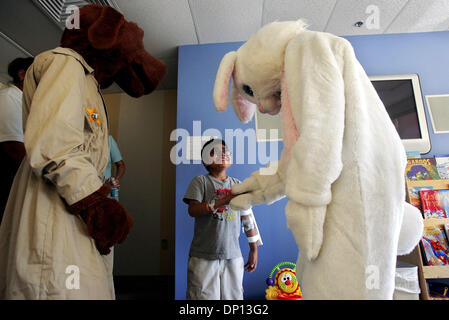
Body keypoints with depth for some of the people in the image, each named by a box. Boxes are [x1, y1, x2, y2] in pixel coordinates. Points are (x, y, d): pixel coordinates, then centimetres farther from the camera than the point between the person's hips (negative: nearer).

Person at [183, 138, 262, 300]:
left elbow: (247, 219, 11)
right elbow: (193, 210, -13)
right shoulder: (200, 181, -1)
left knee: (234, 295, 10)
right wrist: (223, 200, -22)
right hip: (204, 256, -3)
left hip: (233, 256, 3)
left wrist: (254, 250, 12)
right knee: (204, 296, 1)